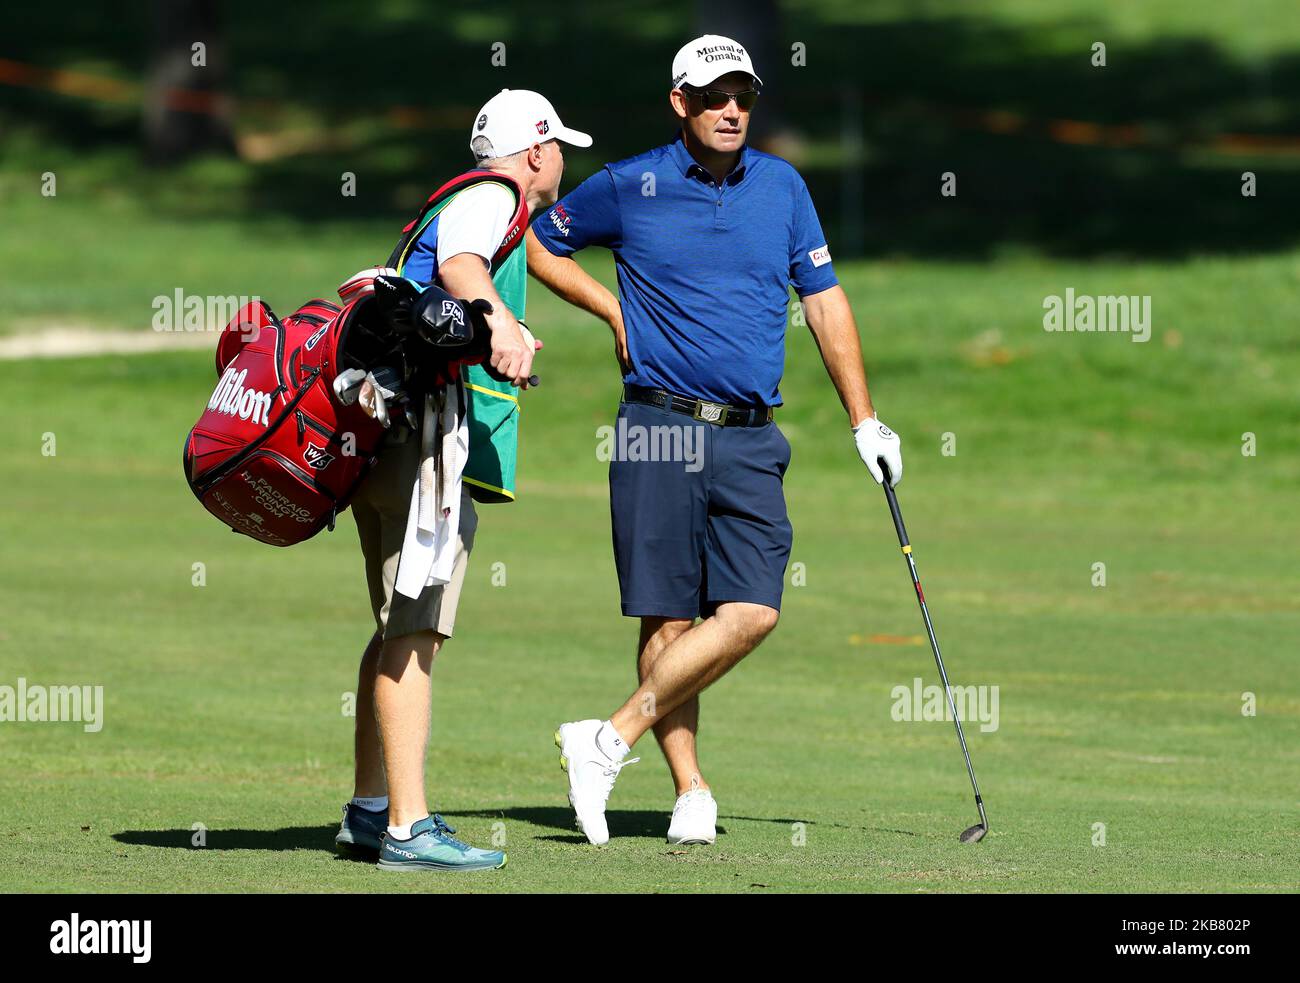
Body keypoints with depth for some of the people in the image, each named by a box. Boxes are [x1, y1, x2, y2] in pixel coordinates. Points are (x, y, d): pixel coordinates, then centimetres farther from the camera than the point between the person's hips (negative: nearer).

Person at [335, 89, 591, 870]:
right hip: (431, 445, -11)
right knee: (415, 634, -15)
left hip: (389, 445, 11)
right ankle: (408, 828, -20)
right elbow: (460, 264, -27)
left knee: (402, 630, 17)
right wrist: (499, 322, -46)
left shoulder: (460, 201, 25)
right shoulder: (494, 197, -5)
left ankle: (370, 811, 24)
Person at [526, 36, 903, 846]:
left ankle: (610, 740, -5)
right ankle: (691, 793, 2)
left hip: (750, 442, 3)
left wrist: (865, 421, 12)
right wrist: (613, 312, 6)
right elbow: (537, 244, 16)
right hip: (660, 429, -3)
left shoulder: (782, 186, 10)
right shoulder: (628, 188, 2)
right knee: (667, 617, -4)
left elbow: (825, 300, 14)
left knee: (751, 613, -11)